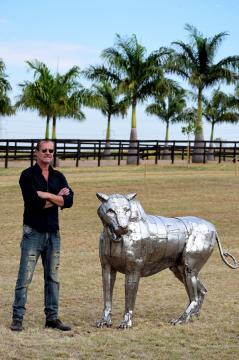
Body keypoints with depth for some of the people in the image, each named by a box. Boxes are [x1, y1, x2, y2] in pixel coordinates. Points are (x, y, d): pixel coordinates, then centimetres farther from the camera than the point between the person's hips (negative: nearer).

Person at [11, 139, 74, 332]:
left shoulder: (58, 177, 10)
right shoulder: (28, 175, -4)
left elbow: (69, 201, -6)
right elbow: (34, 201, -18)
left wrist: (46, 195, -15)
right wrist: (57, 197, -9)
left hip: (53, 233, 5)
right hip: (33, 231, -5)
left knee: (53, 277, 9)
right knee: (25, 278, -5)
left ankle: (52, 317, 16)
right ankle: (17, 318, -1)